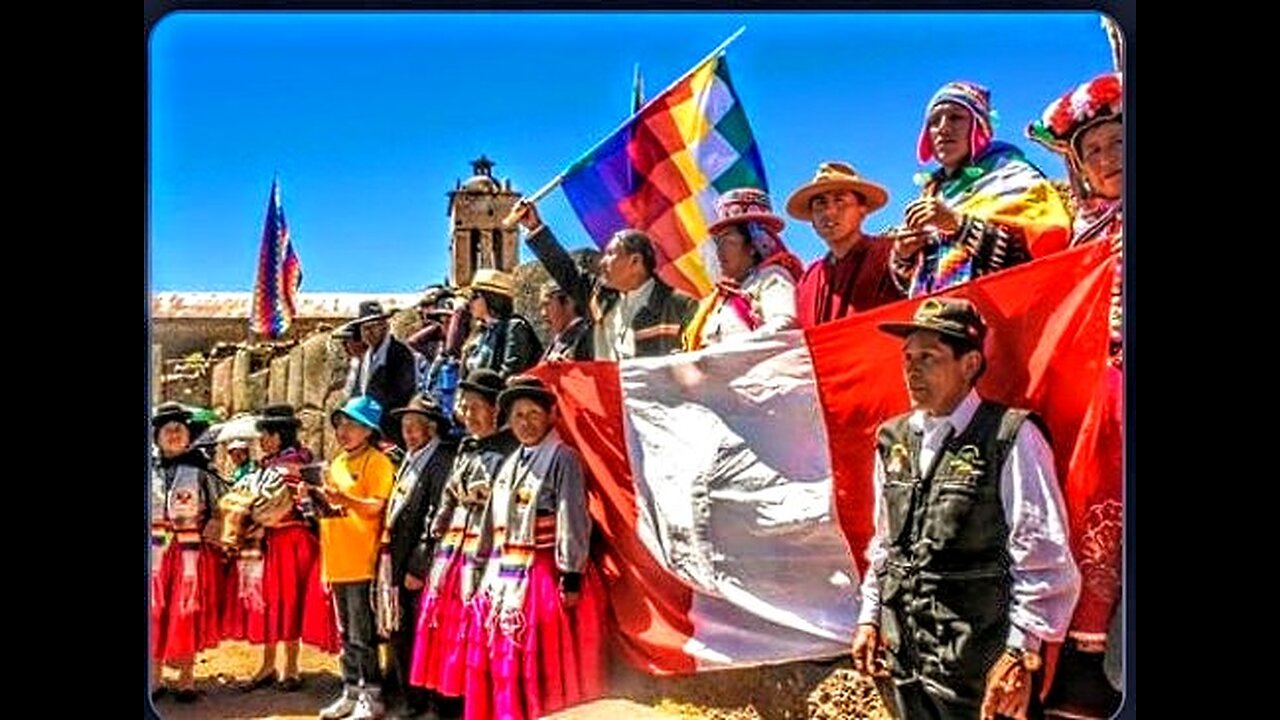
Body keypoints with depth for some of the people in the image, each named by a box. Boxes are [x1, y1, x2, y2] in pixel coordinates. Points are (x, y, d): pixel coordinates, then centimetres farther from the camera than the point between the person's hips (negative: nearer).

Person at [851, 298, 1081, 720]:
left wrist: (1020, 653, -14)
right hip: (905, 655, 6)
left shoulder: (1010, 438, -12)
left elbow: (1044, 560, -13)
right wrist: (870, 617, 14)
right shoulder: (894, 440, 7)